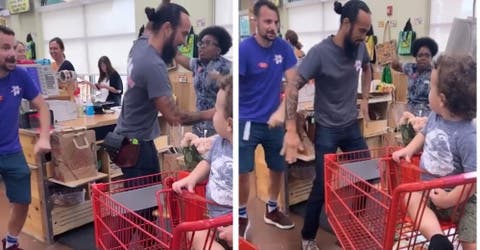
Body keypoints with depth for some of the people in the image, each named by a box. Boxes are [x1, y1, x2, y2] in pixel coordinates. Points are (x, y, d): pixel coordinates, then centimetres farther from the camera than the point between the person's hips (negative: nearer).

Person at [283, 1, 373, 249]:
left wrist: (364, 99, 9)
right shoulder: (320, 52, -22)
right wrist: (292, 130, -24)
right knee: (322, 185, 0)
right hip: (327, 130, -6)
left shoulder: (360, 47, -4)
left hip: (352, 126, 6)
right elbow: (292, 89, -21)